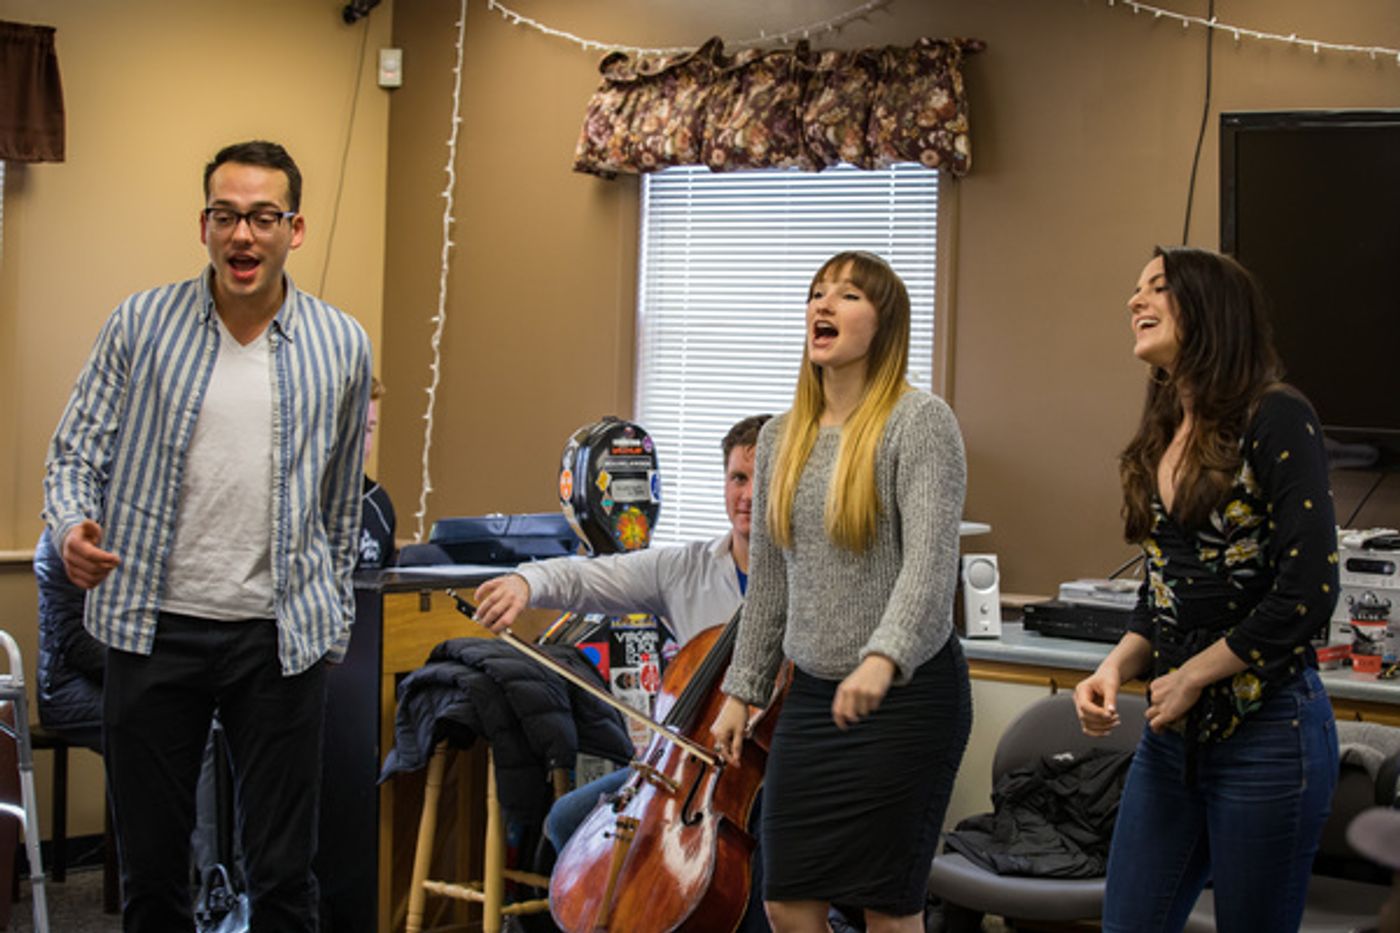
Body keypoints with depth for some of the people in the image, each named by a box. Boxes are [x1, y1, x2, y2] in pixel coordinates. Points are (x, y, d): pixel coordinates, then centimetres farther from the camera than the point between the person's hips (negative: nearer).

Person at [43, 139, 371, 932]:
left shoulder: (342, 346, 3)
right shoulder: (142, 324, 0)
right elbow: (78, 450, 5)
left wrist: (334, 626, 15)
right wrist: (71, 525, -16)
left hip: (281, 636, 0)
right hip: (154, 627, 0)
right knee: (151, 868, 10)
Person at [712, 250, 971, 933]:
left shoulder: (920, 422, -10)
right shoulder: (781, 437, 10)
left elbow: (930, 560, -22)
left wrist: (883, 657, -37)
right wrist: (741, 691, 15)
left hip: (906, 696, -6)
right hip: (811, 695, 6)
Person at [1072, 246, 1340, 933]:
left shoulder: (1277, 421, -11)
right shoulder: (1161, 439, 12)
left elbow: (1307, 592, -18)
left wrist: (1191, 678, -10)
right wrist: (1116, 668, -2)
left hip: (1265, 733, -7)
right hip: (1172, 734, 7)